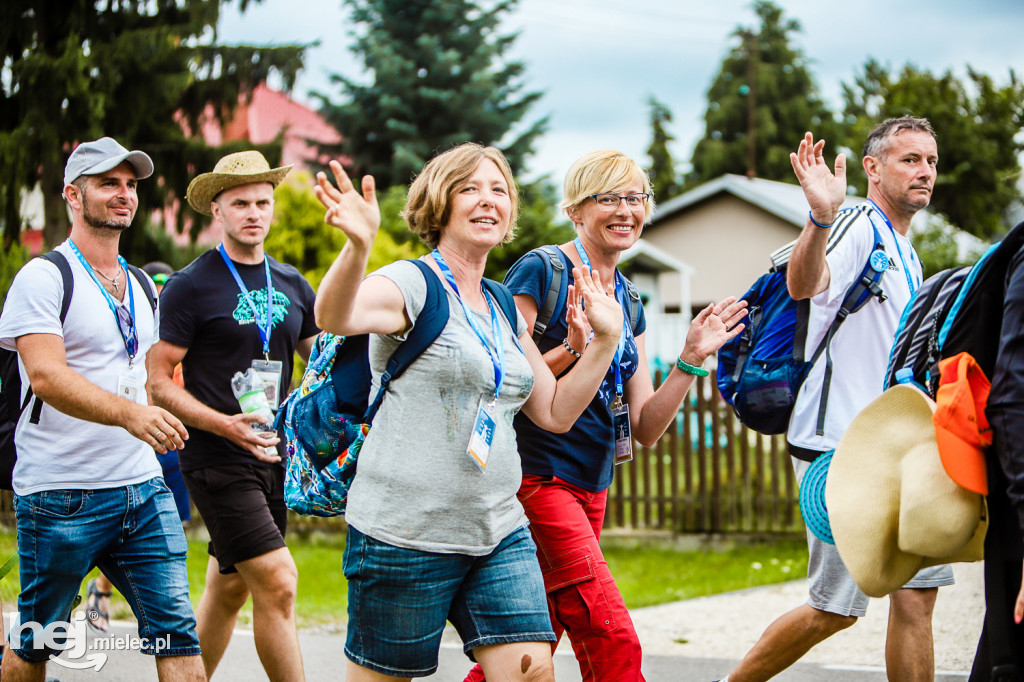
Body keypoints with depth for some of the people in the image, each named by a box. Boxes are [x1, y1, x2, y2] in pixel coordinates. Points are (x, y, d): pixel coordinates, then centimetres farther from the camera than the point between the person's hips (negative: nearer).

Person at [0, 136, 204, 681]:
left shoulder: (141, 286, 16)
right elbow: (46, 375, -21)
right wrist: (129, 414, -34)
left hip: (143, 489, 6)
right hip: (60, 494, -6)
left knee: (176, 630, -4)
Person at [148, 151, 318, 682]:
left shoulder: (291, 285, 11)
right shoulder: (190, 287, -7)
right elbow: (159, 381, -9)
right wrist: (223, 424, -21)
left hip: (274, 454, 6)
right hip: (216, 459, -6)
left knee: (229, 589, 12)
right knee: (277, 583, -13)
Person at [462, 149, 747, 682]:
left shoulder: (628, 306, 14)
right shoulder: (539, 272, -8)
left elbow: (645, 429, 10)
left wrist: (691, 359, -1)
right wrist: (573, 348, -25)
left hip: (591, 489, 8)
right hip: (537, 479, -8)